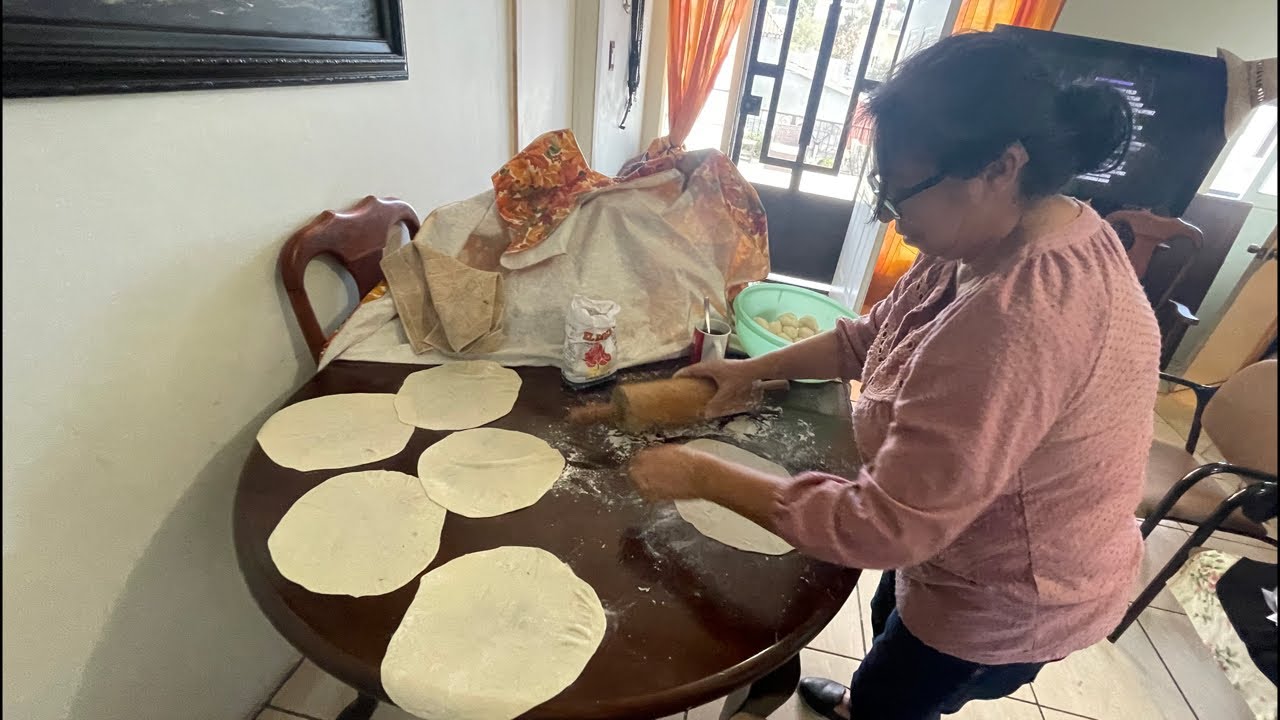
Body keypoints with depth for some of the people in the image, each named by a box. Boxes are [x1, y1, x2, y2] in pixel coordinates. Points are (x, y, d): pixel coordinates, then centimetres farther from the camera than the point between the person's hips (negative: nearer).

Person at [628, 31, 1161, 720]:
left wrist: (705, 475, -29)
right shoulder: (1000, 236, -10)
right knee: (891, 634, 34)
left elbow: (883, 526, -37)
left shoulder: (1020, 323, -42)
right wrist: (755, 369, -6)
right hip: (972, 548, 8)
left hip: (1007, 603, -8)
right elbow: (874, 335, 2)